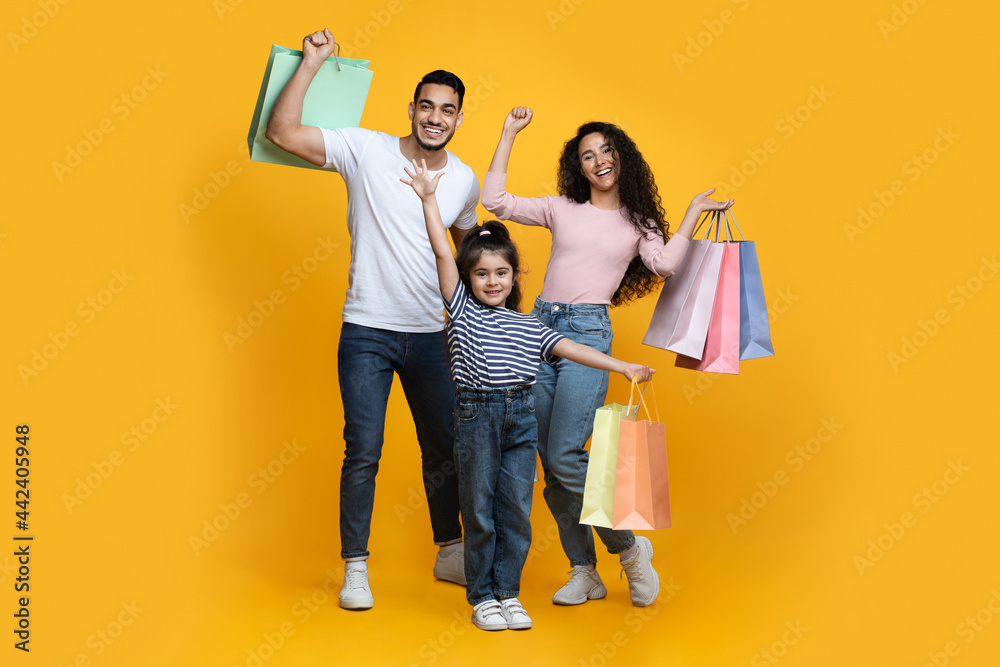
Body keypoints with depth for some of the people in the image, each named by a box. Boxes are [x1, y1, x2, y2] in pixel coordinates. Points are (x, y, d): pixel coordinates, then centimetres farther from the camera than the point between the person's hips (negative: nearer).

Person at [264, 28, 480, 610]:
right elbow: (282, 132, -15)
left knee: (445, 447, 13)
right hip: (368, 333, -4)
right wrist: (313, 63, -16)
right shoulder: (366, 150, -7)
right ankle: (356, 568, 12)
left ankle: (450, 552, 32)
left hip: (433, 336, 4)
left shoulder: (465, 180, 5)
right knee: (364, 452, -3)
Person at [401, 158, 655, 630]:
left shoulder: (527, 326, 12)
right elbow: (443, 255, -3)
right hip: (476, 417, -3)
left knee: (517, 511, 6)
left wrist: (622, 366, 4)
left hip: (521, 417, 3)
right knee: (479, 512, 4)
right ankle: (482, 597, 16)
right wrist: (428, 199, -6)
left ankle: (508, 593, 18)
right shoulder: (462, 310, 3)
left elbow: (569, 348, 10)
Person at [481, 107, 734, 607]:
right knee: (549, 462, 3)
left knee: (565, 456, -14)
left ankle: (630, 547, 8)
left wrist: (695, 212, -4)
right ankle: (583, 572, 16)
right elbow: (493, 200, 8)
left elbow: (664, 264, -8)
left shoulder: (638, 222, 11)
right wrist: (509, 134, 10)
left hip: (588, 333, -3)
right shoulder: (561, 209, 13)